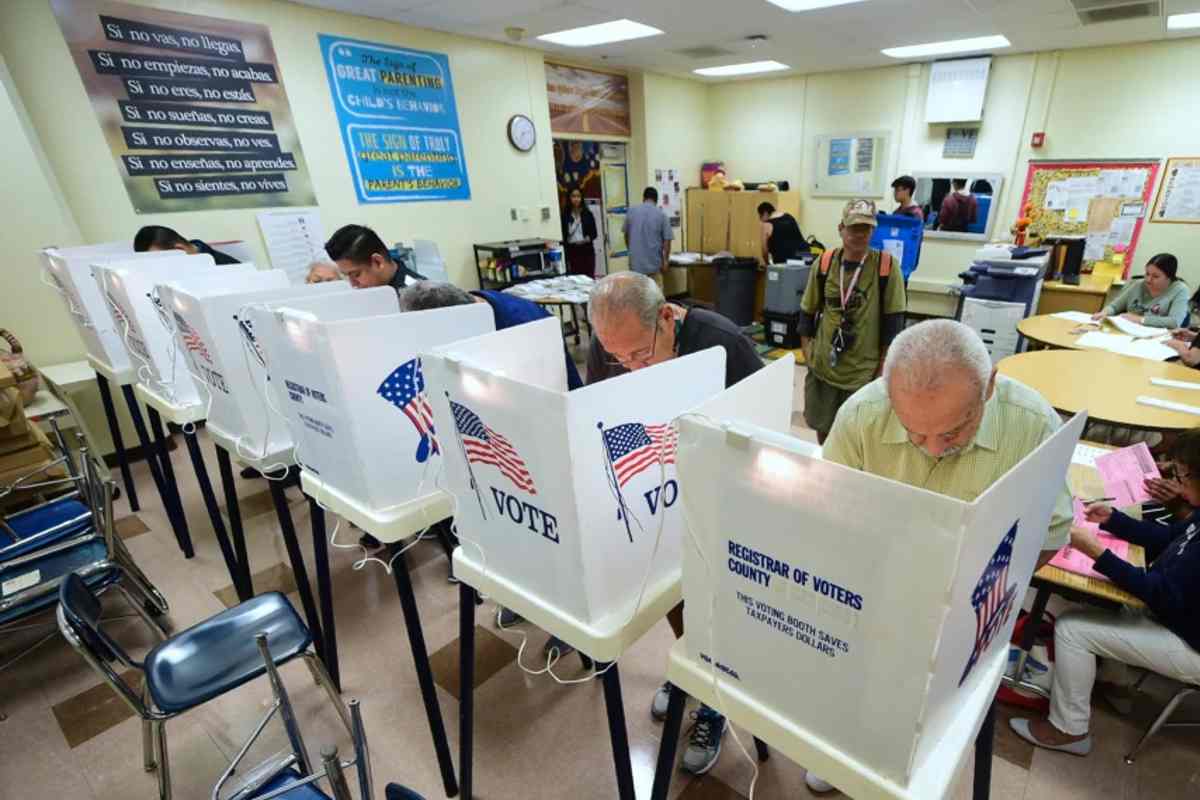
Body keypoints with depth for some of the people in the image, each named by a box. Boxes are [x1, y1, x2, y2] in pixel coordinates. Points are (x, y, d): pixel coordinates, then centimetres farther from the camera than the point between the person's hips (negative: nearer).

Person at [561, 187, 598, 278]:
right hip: (572, 252, -1)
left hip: (587, 251, 1)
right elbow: (563, 236, 1)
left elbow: (594, 233, 6)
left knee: (589, 277, -1)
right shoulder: (565, 215, 0)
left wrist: (587, 239, -16)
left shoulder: (587, 214, 4)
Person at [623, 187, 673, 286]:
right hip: (654, 262, -2)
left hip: (635, 261, 2)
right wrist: (666, 260, 1)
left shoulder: (631, 211, 2)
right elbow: (667, 240, -7)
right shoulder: (661, 215, -4)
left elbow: (626, 234, 11)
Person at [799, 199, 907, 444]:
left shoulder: (886, 266, -10)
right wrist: (807, 352, 1)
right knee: (822, 429, 18)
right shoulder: (824, 263, -3)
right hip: (823, 367, 3)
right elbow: (808, 311, 6)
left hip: (864, 371, -2)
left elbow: (893, 321, -5)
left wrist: (883, 367, -5)